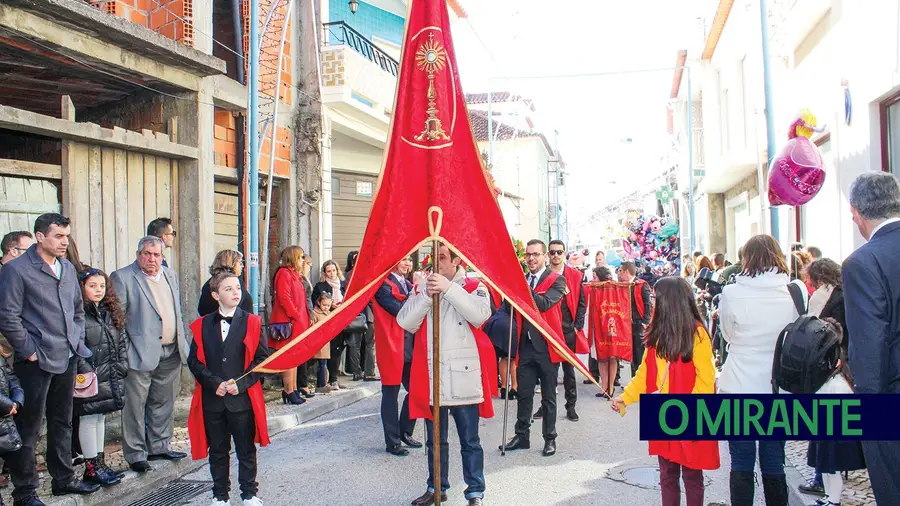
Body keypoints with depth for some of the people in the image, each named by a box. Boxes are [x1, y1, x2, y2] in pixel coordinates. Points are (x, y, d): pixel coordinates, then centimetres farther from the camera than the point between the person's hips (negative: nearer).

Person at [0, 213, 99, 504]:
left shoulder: (68, 268, 11)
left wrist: (78, 341, 11)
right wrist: (29, 351, -14)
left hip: (67, 359, 7)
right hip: (37, 362, -7)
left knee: (63, 422, 17)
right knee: (28, 427, 2)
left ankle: (64, 479, 30)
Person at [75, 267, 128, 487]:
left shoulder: (111, 312, 13)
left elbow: (121, 342, 16)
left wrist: (121, 366, 7)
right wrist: (87, 372, -19)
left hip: (110, 376, 7)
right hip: (90, 377, -7)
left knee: (100, 417, 15)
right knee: (89, 419, 0)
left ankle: (100, 462, 23)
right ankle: (92, 468, 7)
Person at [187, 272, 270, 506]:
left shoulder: (252, 323, 0)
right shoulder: (202, 325, 5)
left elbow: (262, 358, -4)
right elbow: (194, 360, 2)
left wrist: (240, 383, -14)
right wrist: (214, 383, -12)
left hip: (243, 398, -2)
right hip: (212, 399, 2)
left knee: (246, 450, 7)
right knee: (217, 450, 13)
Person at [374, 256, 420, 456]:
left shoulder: (408, 284, 16)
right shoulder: (383, 284, -9)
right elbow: (400, 310, -20)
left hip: (411, 347, 8)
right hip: (392, 347, -8)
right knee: (391, 394, 2)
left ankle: (405, 432, 27)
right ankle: (392, 442, 10)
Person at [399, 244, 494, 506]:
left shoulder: (474, 287, 0)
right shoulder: (422, 289, 10)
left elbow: (480, 315, -20)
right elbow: (405, 322, -3)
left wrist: (448, 288, -23)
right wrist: (427, 295, -15)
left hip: (464, 377, -4)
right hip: (430, 376, 4)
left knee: (470, 440, 4)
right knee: (435, 440, 17)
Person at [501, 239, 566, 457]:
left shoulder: (556, 280, -4)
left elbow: (544, 303, -22)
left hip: (546, 347, -4)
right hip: (525, 346, 4)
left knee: (548, 396, 8)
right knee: (524, 394, 10)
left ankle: (550, 438, 20)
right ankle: (522, 436, 21)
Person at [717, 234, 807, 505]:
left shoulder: (731, 293, -12)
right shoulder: (796, 290, -6)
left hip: (739, 390, -2)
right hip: (780, 390, 2)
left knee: (741, 463, 8)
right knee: (774, 462, 13)